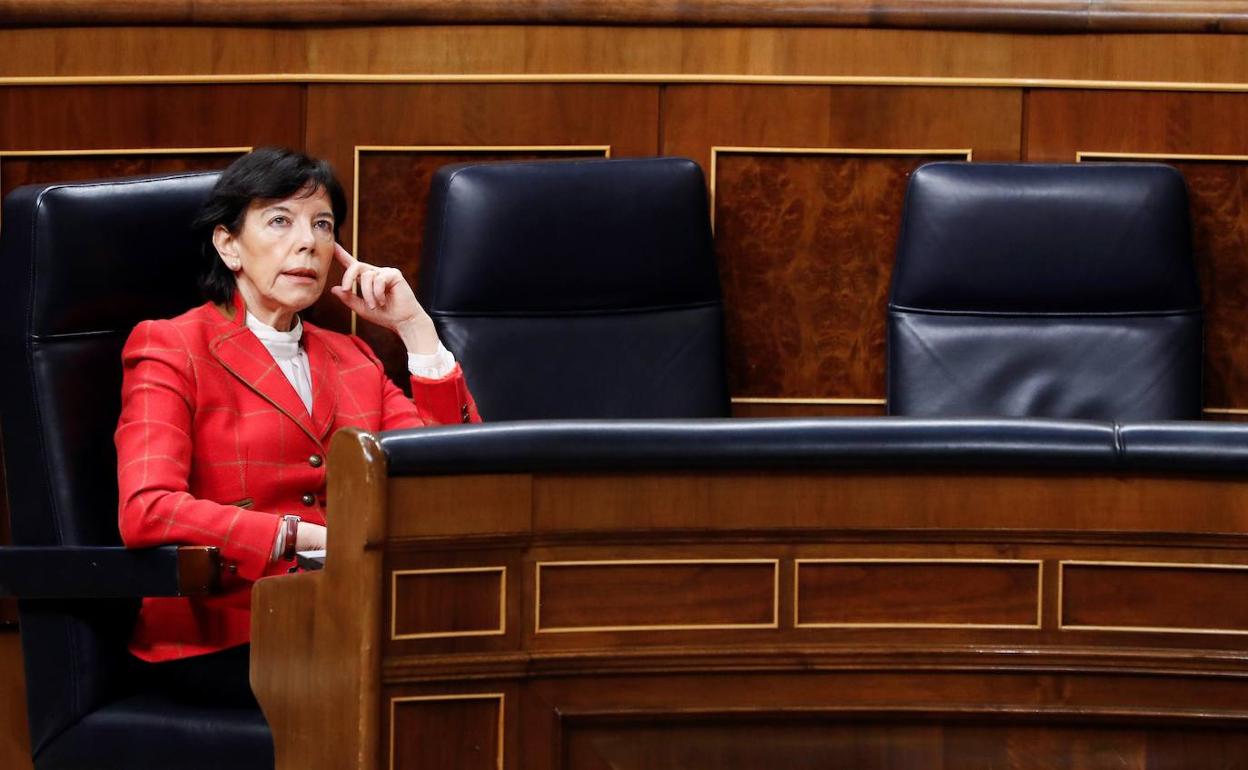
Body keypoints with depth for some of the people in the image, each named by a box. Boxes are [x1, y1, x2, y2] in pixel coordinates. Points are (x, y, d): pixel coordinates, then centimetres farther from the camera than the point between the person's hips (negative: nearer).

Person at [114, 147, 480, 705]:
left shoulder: (350, 360, 23)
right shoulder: (172, 349, 4)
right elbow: (146, 511, -14)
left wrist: (414, 326, 10)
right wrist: (313, 538, -19)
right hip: (219, 638, -6)